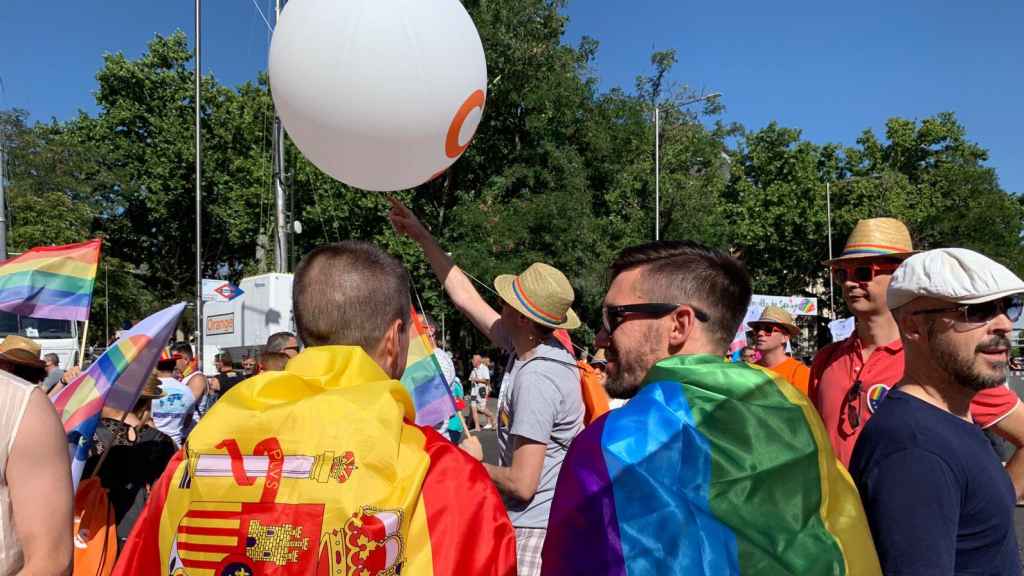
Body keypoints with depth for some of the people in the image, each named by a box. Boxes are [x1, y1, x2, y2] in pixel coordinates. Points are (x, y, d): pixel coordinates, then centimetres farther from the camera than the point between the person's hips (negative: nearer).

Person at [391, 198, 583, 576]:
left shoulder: (535, 379, -25)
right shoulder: (528, 344, 1)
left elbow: (522, 483, -25)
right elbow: (465, 298, 11)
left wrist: (475, 463, -7)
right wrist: (422, 236, 13)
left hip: (536, 530, -9)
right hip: (537, 523, 9)